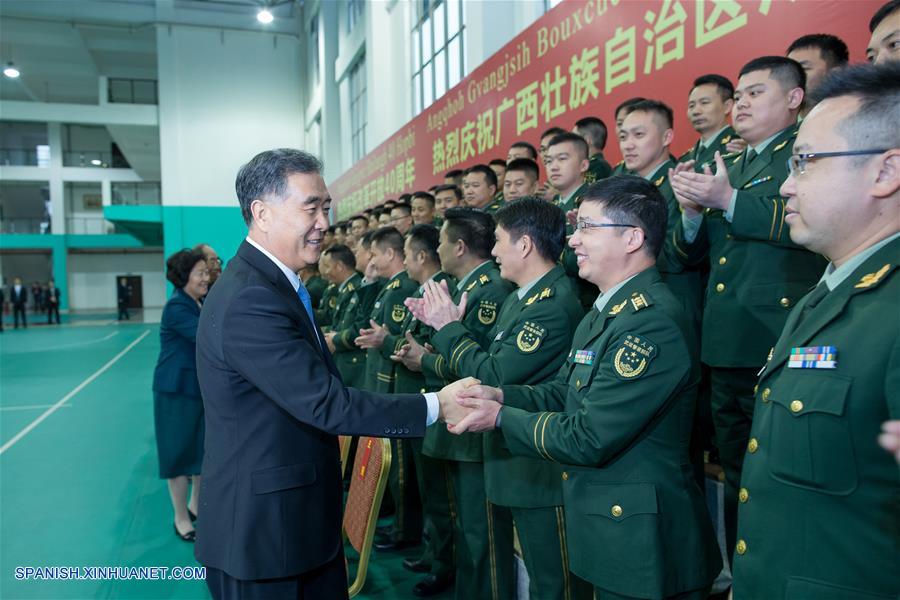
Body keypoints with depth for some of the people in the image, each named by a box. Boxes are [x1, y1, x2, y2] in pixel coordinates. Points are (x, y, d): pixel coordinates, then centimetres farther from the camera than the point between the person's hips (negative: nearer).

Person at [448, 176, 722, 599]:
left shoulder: (652, 322, -26)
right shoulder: (605, 312, 9)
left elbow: (587, 439, -26)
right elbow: (561, 391, 11)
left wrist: (500, 417, -15)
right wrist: (500, 395, -6)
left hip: (642, 544, -9)